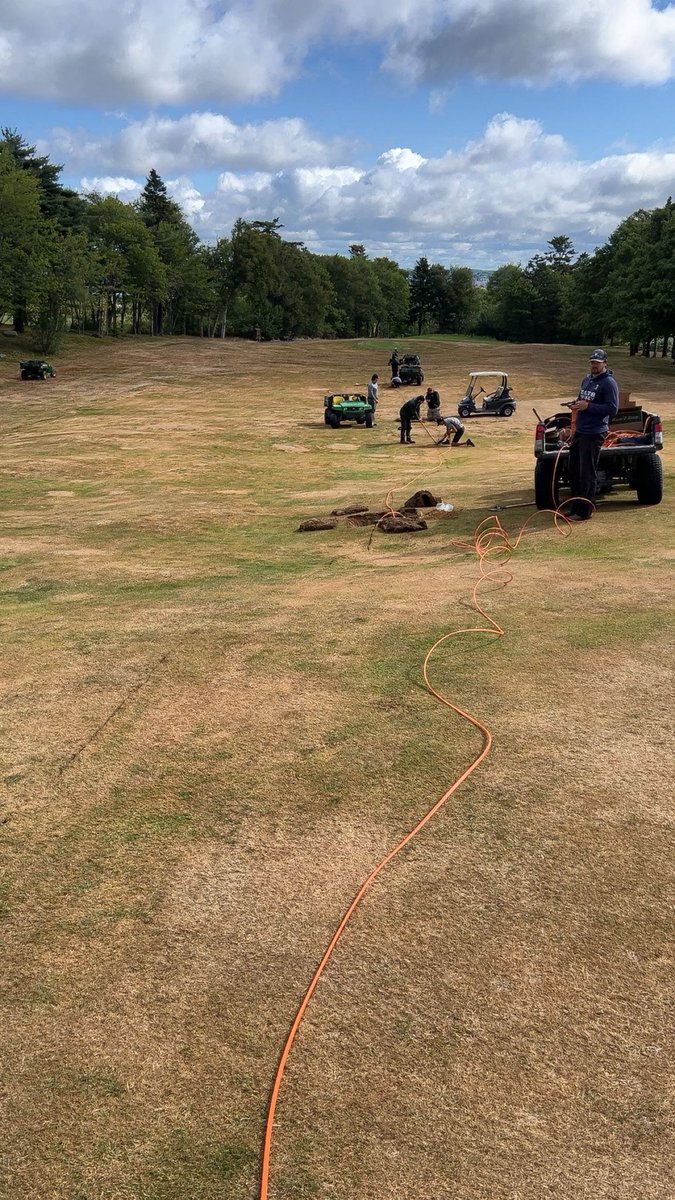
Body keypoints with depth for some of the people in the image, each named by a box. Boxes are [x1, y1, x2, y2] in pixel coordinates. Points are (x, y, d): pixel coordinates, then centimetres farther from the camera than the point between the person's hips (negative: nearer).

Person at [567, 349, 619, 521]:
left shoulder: (609, 383, -9)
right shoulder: (586, 379, 15)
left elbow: (612, 408, -15)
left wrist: (588, 406, -19)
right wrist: (576, 404, 7)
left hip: (594, 434, -8)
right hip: (579, 431, 8)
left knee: (587, 474, -3)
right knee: (574, 471, 13)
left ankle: (585, 511, 5)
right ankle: (576, 507, 24)